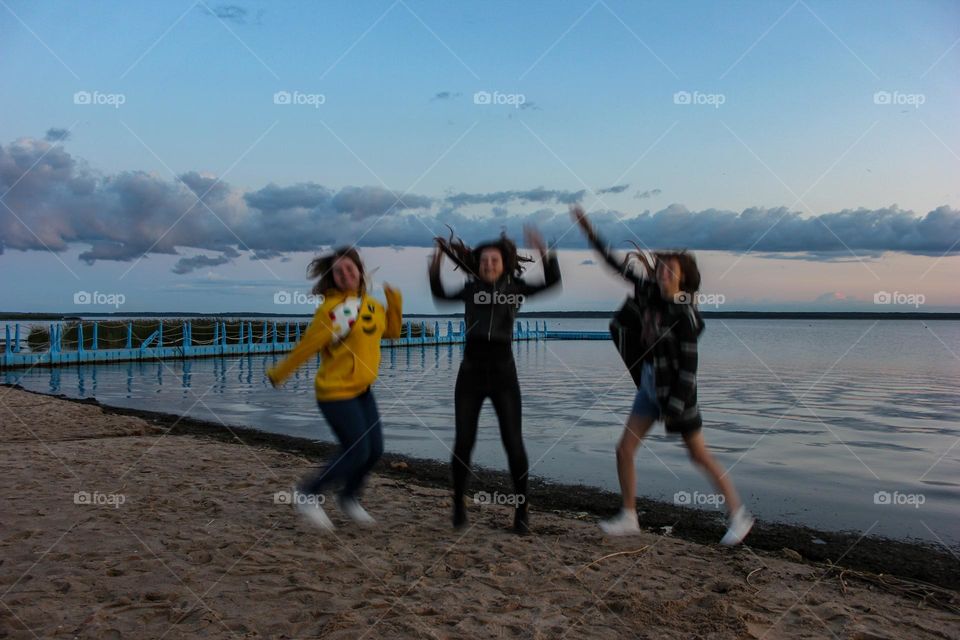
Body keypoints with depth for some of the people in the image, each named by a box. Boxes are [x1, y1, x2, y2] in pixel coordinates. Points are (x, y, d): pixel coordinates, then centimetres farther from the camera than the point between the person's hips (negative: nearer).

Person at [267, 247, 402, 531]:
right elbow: (306, 346, -14)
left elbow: (392, 331, 17)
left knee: (375, 450, 9)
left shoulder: (371, 304, 4)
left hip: (362, 390, 8)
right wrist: (278, 374, -6)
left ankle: (349, 499, 34)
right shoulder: (332, 309, -19)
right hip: (336, 392, -8)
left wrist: (395, 302, 3)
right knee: (357, 454, -7)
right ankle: (307, 494, 15)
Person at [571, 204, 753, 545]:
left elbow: (688, 364, -18)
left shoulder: (685, 314, -19)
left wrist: (676, 406, -18)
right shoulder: (650, 292, -1)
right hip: (649, 384, 7)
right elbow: (618, 266, 4)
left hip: (676, 389, -7)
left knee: (700, 456, 5)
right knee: (624, 450, 4)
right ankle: (629, 517, 18)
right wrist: (589, 230, 1)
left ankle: (738, 514, 23)